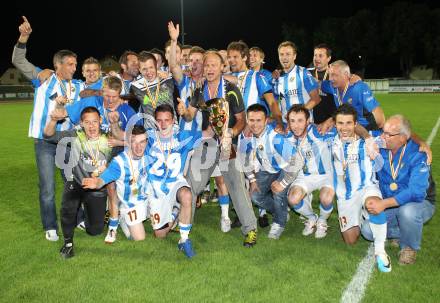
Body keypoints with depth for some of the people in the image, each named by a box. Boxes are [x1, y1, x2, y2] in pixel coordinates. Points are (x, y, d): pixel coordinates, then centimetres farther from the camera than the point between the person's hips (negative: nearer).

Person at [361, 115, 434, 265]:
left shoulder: (417, 154, -23)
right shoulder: (380, 148, -9)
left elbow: (416, 192, -32)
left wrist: (384, 203, -38)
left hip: (419, 203, -4)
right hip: (390, 205, 4)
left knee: (407, 211, -38)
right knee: (368, 230, -17)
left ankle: (410, 247, -6)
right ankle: (405, 233, 12)